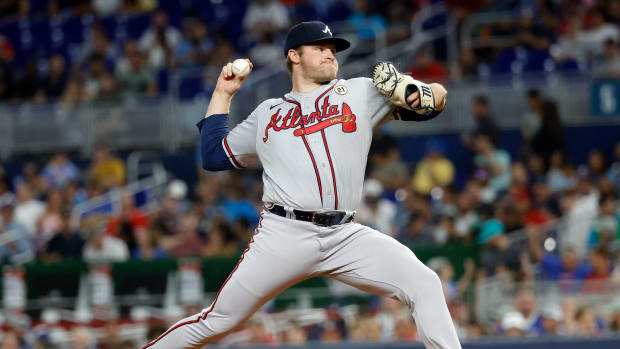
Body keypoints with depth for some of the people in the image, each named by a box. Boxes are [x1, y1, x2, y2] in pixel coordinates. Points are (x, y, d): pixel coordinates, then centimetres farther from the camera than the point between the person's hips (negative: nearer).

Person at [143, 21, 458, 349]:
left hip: (346, 237, 1)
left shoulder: (360, 92, 15)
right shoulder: (267, 113, 19)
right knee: (217, 322, -5)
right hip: (284, 236, -1)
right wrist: (222, 94, 24)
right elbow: (214, 156, 23)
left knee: (424, 285, -17)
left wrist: (430, 93, -13)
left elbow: (435, 97, 10)